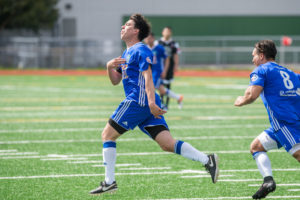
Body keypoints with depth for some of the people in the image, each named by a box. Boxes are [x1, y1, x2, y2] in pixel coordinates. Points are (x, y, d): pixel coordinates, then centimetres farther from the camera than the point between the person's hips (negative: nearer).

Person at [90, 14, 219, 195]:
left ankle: (109, 182, -1)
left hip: (138, 101, -9)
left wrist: (151, 102, -30)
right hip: (144, 105, 9)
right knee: (168, 144, -3)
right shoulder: (127, 53, 25)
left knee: (108, 134, -1)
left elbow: (147, 76, -18)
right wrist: (110, 66, 7)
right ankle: (207, 160, -13)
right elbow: (115, 80, 28)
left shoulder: (140, 50, -5)